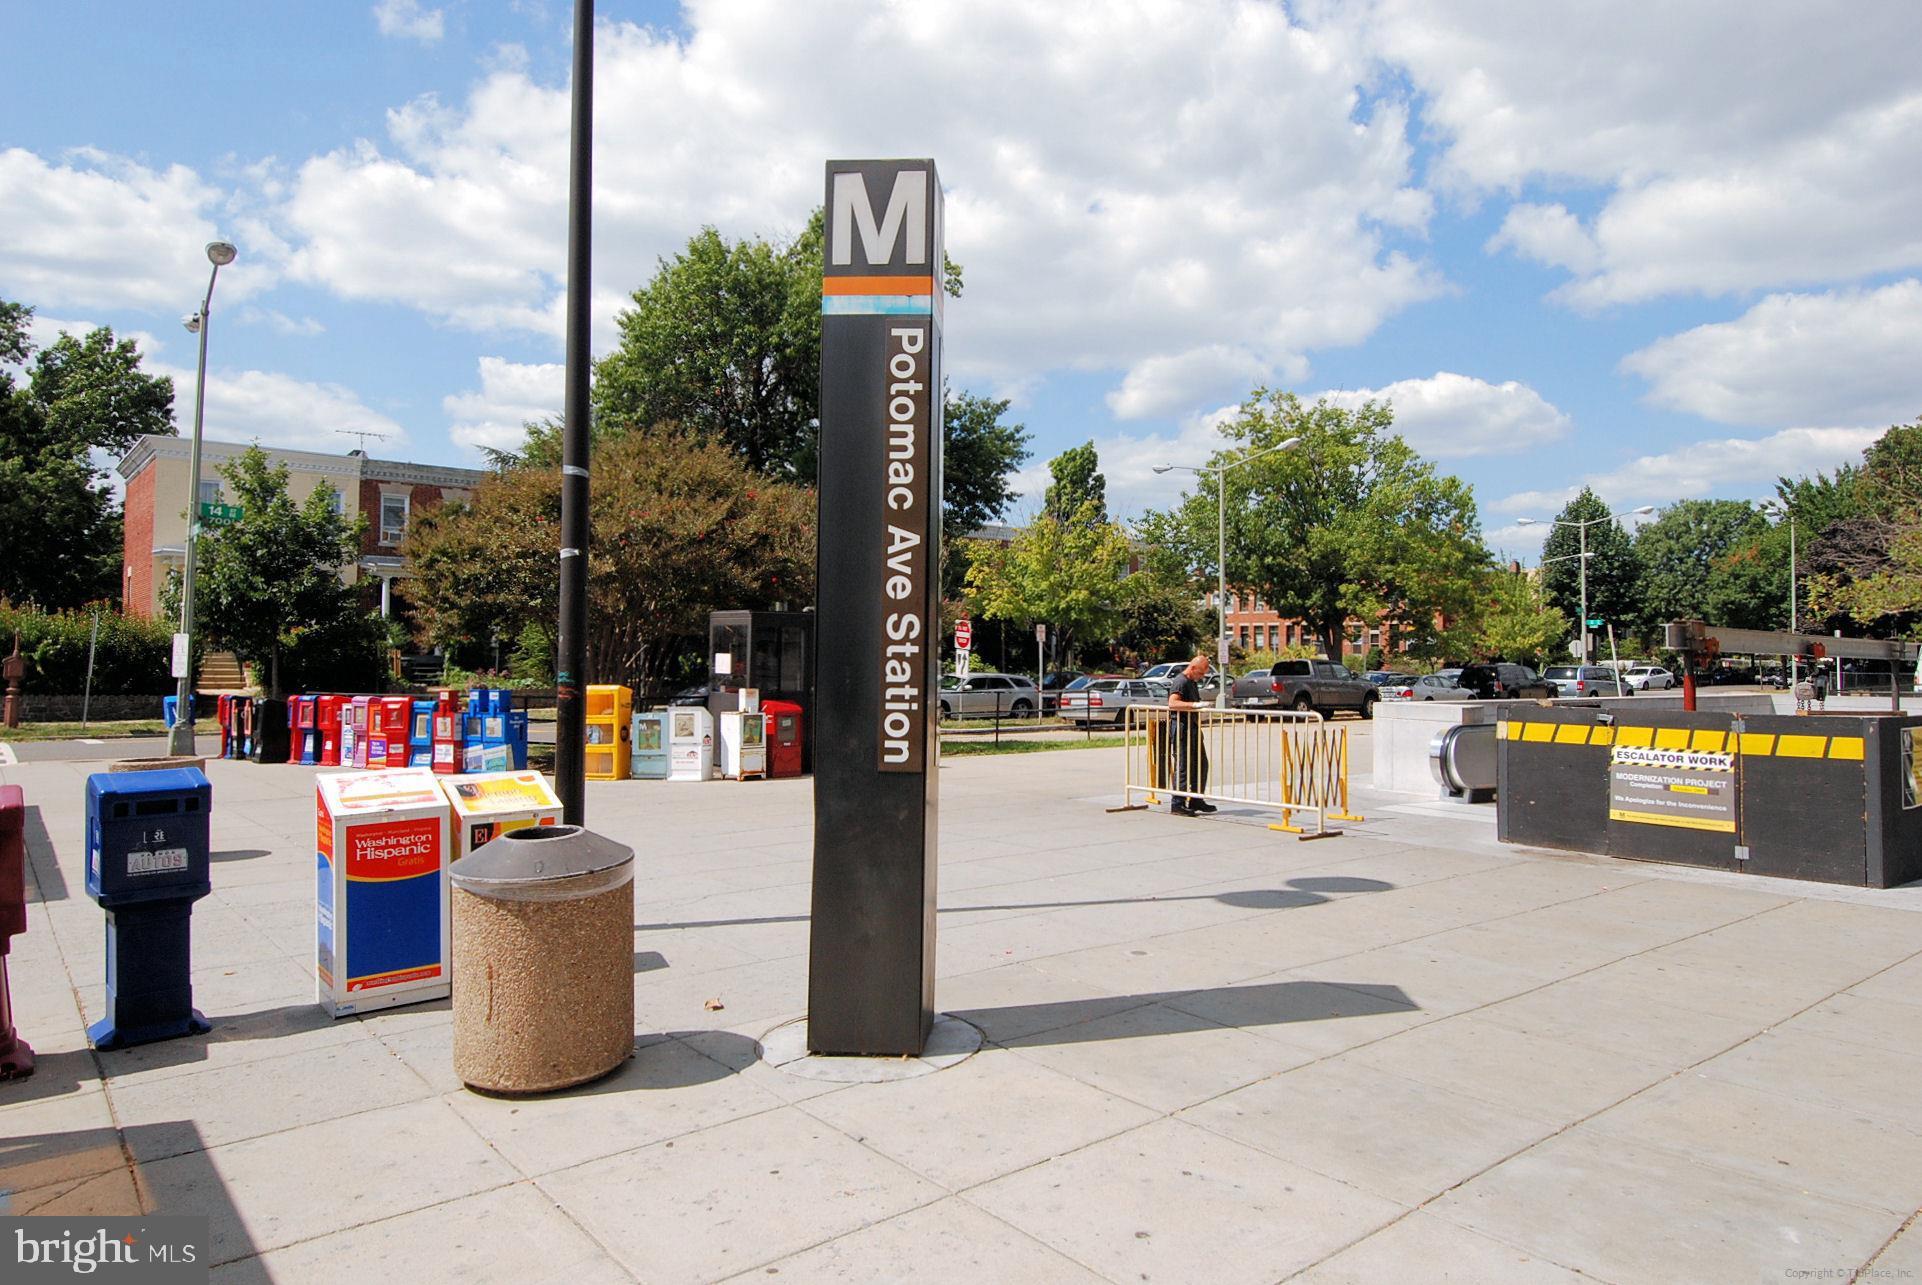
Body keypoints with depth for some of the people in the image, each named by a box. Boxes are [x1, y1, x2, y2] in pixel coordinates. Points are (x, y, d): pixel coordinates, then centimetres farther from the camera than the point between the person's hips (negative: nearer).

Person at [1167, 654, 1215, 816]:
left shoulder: (1193, 682, 18)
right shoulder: (1181, 682, -14)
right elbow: (1172, 703, -31)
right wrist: (1194, 705, -37)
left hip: (1193, 728, 10)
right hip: (1182, 729, -10)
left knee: (1201, 764, 12)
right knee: (1183, 767, -9)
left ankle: (1196, 800, 21)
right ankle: (1178, 804, -5)